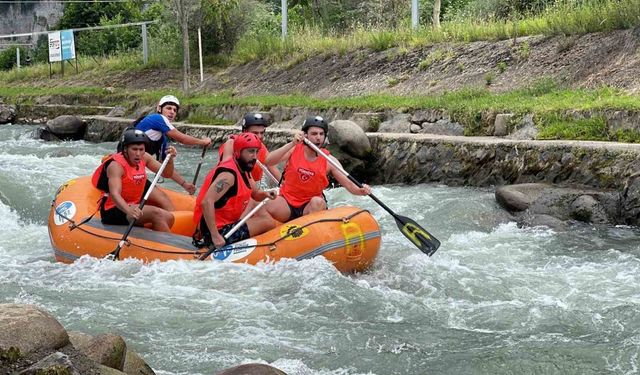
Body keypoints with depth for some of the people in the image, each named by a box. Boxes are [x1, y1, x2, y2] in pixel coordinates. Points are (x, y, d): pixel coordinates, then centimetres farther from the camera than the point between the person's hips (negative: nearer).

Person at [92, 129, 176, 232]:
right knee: (157, 214, -27)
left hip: (133, 206, 8)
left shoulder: (144, 158, 2)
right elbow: (114, 194, -34)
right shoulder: (116, 165, -20)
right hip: (114, 211, -8)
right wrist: (128, 210, -54)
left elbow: (166, 174, 7)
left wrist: (170, 159, -15)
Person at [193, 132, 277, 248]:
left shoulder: (244, 171, 8)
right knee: (268, 223, -8)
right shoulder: (228, 174, -22)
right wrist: (215, 236, -33)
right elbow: (206, 202, -32)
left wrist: (265, 194, -4)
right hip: (219, 230, -10)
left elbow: (255, 194, 21)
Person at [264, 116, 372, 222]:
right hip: (287, 202, 0)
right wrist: (292, 144, -29)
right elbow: (268, 161, -20)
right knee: (269, 209, -29)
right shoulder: (294, 150, -5)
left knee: (317, 202, -33)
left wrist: (361, 190, -32)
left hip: (310, 206, 0)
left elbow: (348, 184, -9)